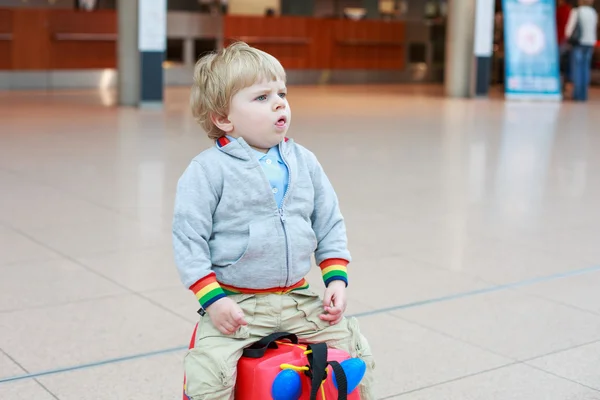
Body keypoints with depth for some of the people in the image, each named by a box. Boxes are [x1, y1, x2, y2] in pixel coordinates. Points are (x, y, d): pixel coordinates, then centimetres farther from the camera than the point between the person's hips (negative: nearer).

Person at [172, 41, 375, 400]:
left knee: (357, 349, 4)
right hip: (236, 305, -4)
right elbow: (188, 239, -10)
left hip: (300, 299, 5)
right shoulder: (209, 169, -10)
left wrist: (337, 278, 2)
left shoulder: (304, 162, 5)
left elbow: (330, 224, 12)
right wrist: (213, 299, -16)